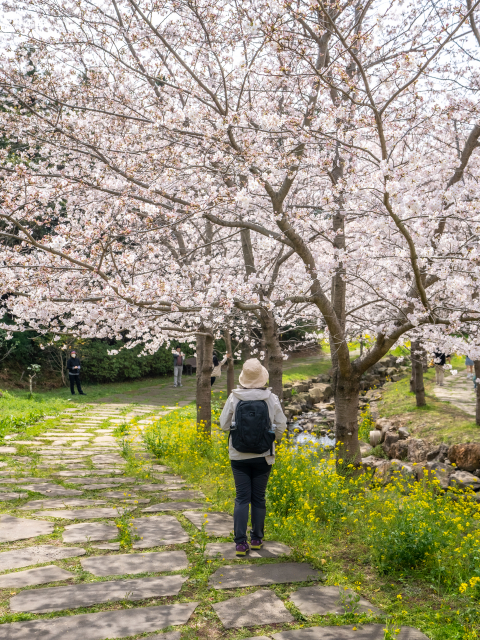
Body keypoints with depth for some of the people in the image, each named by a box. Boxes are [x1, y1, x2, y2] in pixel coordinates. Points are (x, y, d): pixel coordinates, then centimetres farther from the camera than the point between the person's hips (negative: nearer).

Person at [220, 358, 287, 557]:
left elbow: (224, 425, -2)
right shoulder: (271, 399, -7)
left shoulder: (234, 398, -8)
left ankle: (240, 543, 2)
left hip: (239, 456, 0)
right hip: (263, 457, 0)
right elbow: (281, 427, 0)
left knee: (242, 499, 6)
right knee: (258, 498, 13)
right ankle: (256, 539, 23)